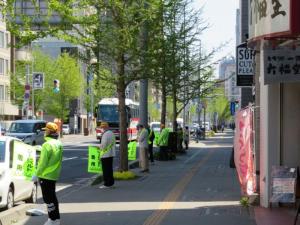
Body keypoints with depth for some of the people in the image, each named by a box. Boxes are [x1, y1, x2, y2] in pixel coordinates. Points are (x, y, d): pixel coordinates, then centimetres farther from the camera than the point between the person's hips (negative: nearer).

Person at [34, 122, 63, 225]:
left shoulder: (47, 145, -20)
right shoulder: (59, 144, 8)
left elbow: (43, 162, -19)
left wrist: (37, 174, -11)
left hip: (46, 175, -9)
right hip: (54, 175, 9)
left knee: (48, 198, -2)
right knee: (52, 196, 18)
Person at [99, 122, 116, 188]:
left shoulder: (106, 134, -18)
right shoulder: (111, 133, 12)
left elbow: (103, 144, -24)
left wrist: (100, 147, -3)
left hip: (105, 154, -9)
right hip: (111, 154, 9)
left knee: (106, 169, -4)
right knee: (110, 168, 15)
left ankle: (106, 184, -2)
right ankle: (111, 183, 19)